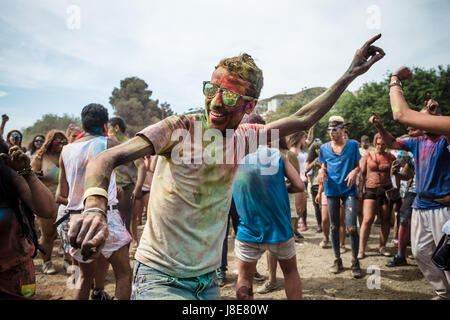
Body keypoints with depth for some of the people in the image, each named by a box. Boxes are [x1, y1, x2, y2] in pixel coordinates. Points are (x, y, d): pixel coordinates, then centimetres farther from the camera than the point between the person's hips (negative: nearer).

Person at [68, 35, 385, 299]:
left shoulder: (243, 138, 1)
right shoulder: (180, 128, -14)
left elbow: (302, 119, 9)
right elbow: (107, 159, -21)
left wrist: (351, 74, 9)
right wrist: (95, 208, -41)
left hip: (208, 280, 6)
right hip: (161, 277, -5)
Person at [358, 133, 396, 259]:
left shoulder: (390, 157, 6)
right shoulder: (368, 156, 4)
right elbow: (362, 173, 7)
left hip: (386, 190, 2)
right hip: (371, 190, -1)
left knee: (385, 220, 4)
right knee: (367, 220, -10)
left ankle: (382, 247, 19)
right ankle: (361, 249, -6)